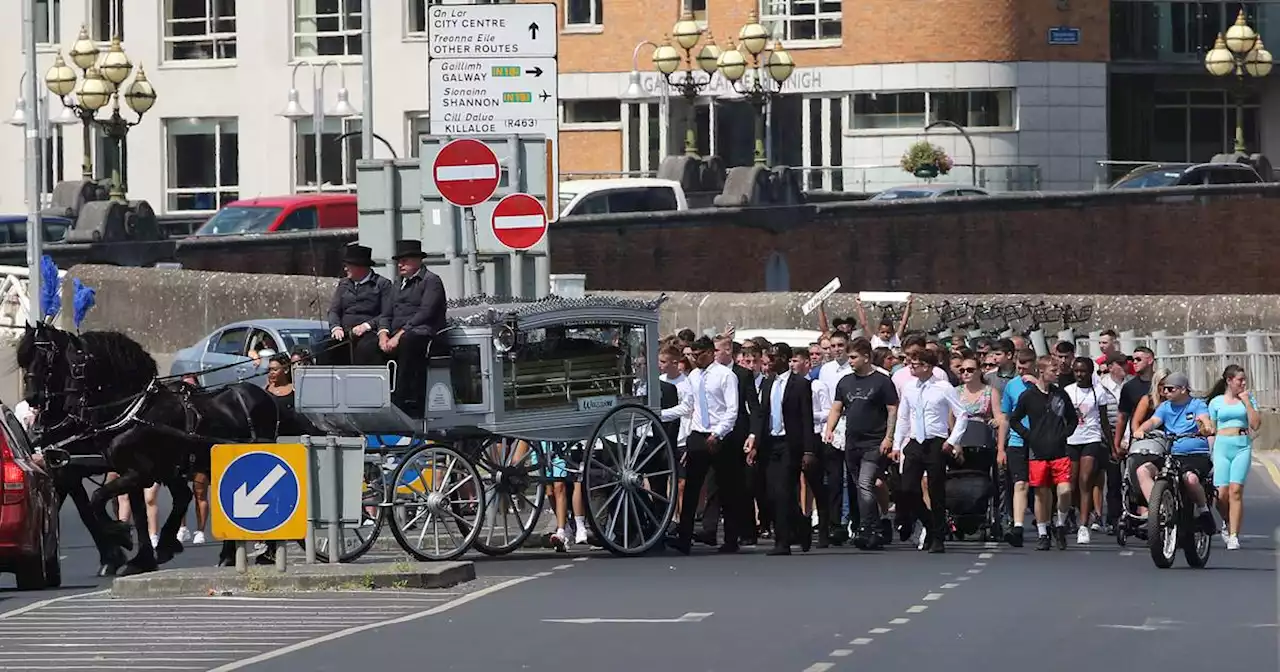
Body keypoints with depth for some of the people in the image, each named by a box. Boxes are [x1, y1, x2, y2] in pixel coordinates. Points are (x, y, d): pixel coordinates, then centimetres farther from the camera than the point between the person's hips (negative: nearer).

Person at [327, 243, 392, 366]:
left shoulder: (382, 284, 5)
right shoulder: (343, 284, 23)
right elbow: (333, 310, 15)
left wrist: (367, 326, -16)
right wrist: (336, 327, -6)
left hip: (369, 333, -5)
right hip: (344, 334, 5)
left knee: (365, 347, -38)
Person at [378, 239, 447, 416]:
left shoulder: (431, 281, 3)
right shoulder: (397, 287, 28)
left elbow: (425, 314, -10)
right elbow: (386, 314, 20)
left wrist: (400, 335, -18)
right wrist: (383, 334, -4)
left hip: (422, 333, -8)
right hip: (397, 337, 8)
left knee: (407, 344, -40)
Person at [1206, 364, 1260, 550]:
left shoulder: (1248, 399, 11)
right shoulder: (1216, 402, 10)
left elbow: (1255, 425, 1)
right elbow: (1211, 430, 11)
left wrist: (1246, 402, -3)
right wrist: (1209, 454, 4)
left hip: (1242, 446, 0)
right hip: (1222, 446, 0)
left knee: (1236, 491, -14)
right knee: (1222, 493, -10)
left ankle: (1234, 536, -14)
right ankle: (1227, 522, 20)